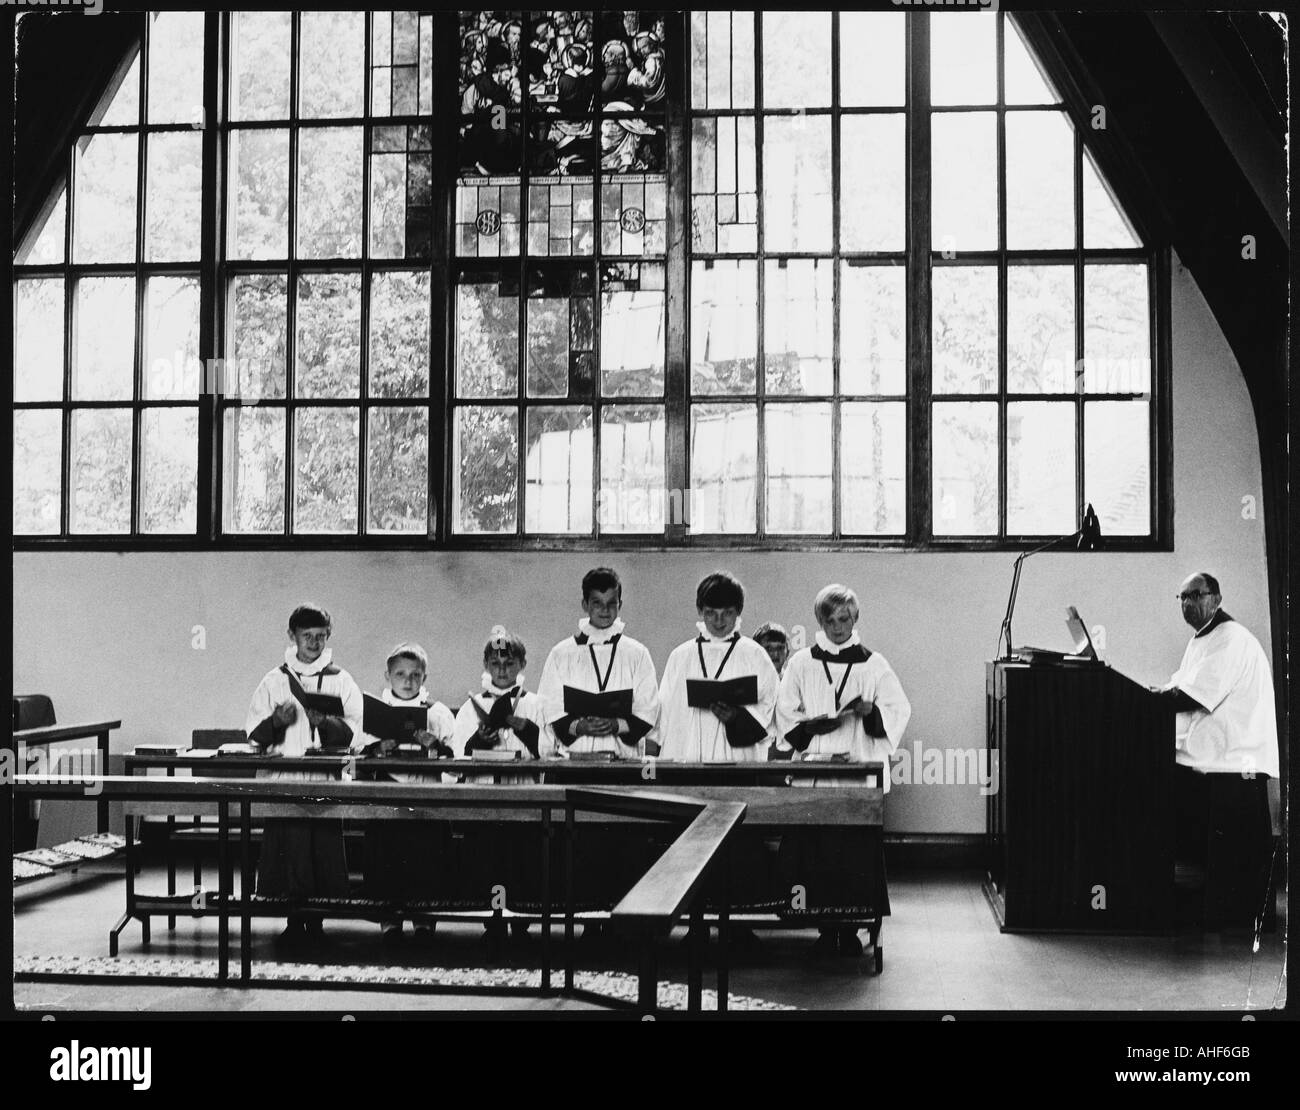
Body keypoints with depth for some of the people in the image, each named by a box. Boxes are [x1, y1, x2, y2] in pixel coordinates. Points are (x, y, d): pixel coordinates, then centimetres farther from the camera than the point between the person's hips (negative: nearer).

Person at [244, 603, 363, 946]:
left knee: (324, 850, -6)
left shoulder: (341, 681, 9)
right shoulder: (274, 680, 12)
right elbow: (254, 734, 9)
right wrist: (276, 721, -10)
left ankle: (315, 920, 5)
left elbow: (352, 735, 1)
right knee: (288, 849, -5)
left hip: (326, 779, -1)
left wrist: (325, 722, -16)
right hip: (282, 779, 1)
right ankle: (294, 920, 6)